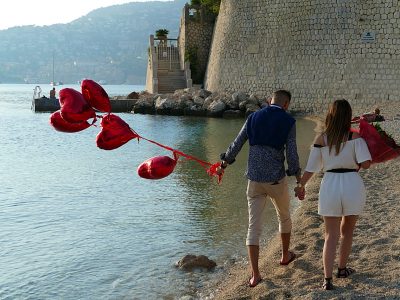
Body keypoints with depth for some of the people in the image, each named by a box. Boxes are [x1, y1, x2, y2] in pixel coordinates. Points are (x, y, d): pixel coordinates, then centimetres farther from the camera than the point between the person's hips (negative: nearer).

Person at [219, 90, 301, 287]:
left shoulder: (253, 118, 5)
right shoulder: (288, 122, -6)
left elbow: (236, 145, 10)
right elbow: (291, 154, -10)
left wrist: (225, 161, 28)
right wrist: (298, 176, 4)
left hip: (254, 180, 2)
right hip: (276, 180, -2)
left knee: (254, 226, 3)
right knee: (284, 217, 26)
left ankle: (255, 274, -3)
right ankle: (285, 255, 45)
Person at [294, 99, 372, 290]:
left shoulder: (321, 139, -2)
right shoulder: (355, 137, -6)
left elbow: (311, 168, 1)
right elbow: (366, 163, -16)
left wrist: (301, 185, 15)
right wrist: (357, 165, 6)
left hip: (330, 187, 1)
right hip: (353, 185, 0)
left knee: (331, 235, 8)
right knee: (347, 231, 23)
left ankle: (327, 279, -3)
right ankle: (342, 269, 35)